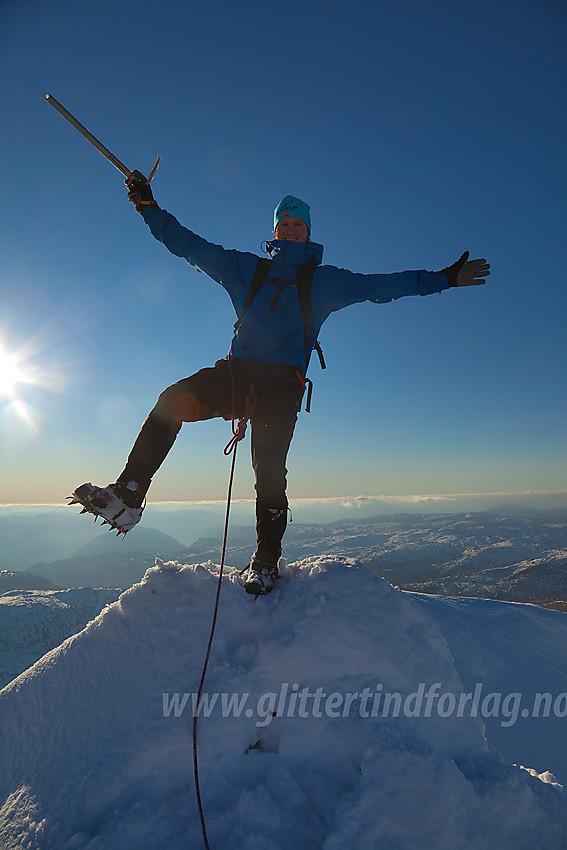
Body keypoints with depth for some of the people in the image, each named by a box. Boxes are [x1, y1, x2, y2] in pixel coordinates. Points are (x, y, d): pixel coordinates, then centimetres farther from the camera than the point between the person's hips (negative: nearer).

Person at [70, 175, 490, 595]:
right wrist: (149, 207, 21)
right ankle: (127, 499, -22)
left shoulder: (325, 280, 19)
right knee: (174, 400, -24)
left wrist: (444, 278, 12)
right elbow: (191, 245, 25)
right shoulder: (246, 268, 23)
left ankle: (266, 559, 2)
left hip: (281, 384, -2)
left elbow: (383, 285, 16)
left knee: (269, 470, -16)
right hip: (236, 371, 2)